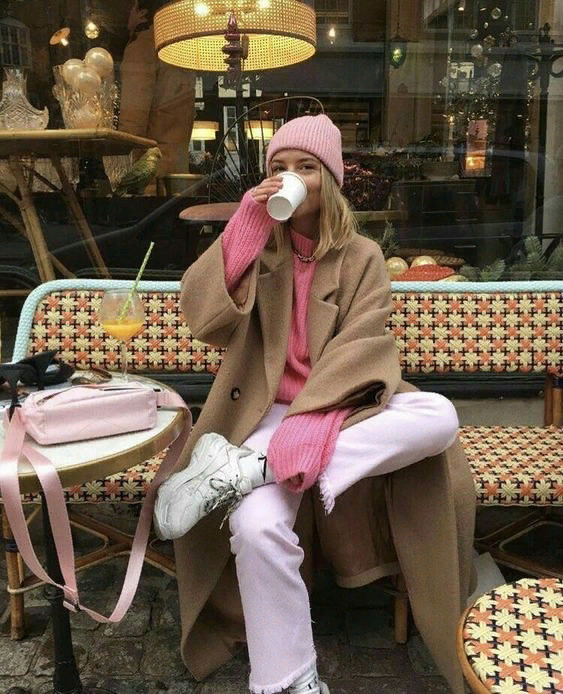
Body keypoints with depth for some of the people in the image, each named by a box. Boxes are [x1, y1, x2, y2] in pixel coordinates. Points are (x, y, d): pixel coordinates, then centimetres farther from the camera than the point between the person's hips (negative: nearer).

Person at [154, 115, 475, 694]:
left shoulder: (362, 257, 5)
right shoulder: (255, 246, 9)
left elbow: (359, 351, -8)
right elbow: (204, 320, -8)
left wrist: (310, 420, -24)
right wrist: (246, 227, -14)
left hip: (341, 408, 1)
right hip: (270, 409, -1)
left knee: (439, 418, -30)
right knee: (257, 525, -31)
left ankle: (244, 469, -32)